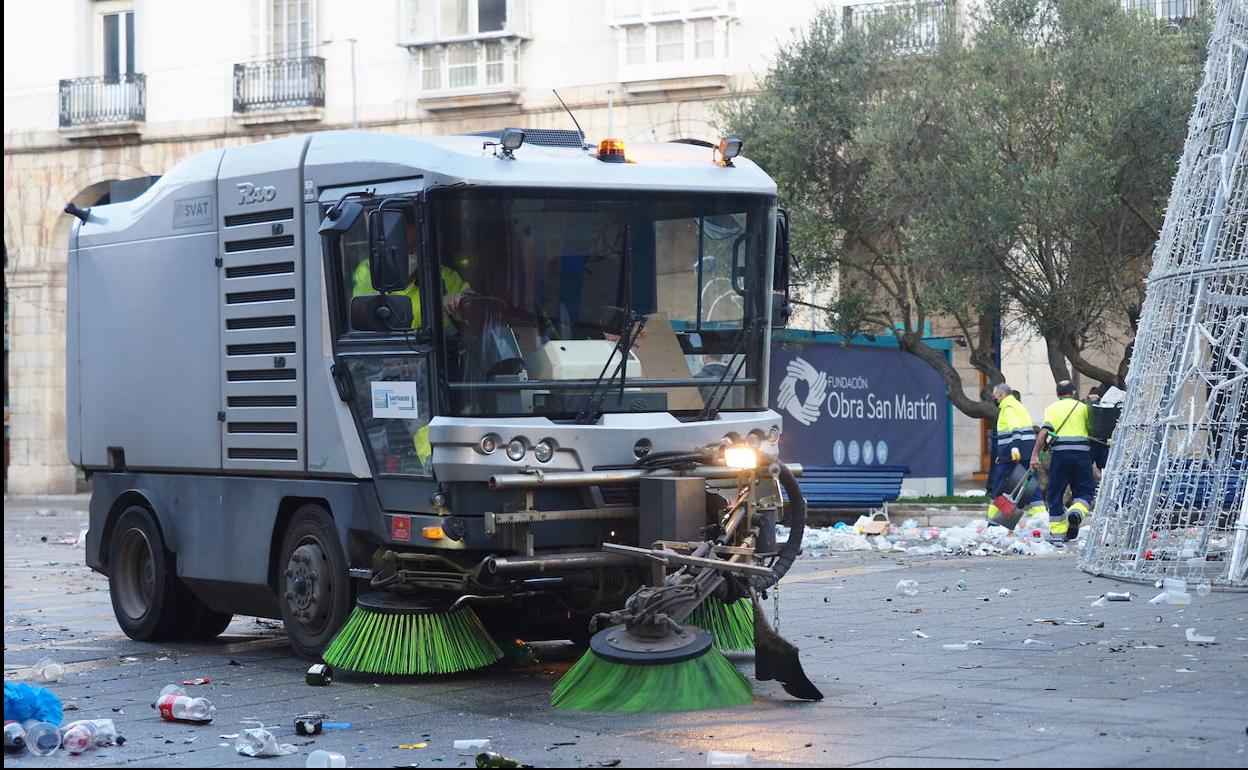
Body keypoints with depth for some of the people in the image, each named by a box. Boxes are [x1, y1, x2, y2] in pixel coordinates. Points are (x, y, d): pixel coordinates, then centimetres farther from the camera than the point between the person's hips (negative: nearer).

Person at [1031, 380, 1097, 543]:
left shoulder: (1051, 408, 9)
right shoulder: (1083, 407, 11)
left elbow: (1045, 431, -5)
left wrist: (1035, 454, -9)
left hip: (1060, 452, 0)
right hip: (1081, 452, 0)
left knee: (1055, 493, 9)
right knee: (1084, 490, 11)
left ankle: (1057, 531, 8)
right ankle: (1077, 512, -19)